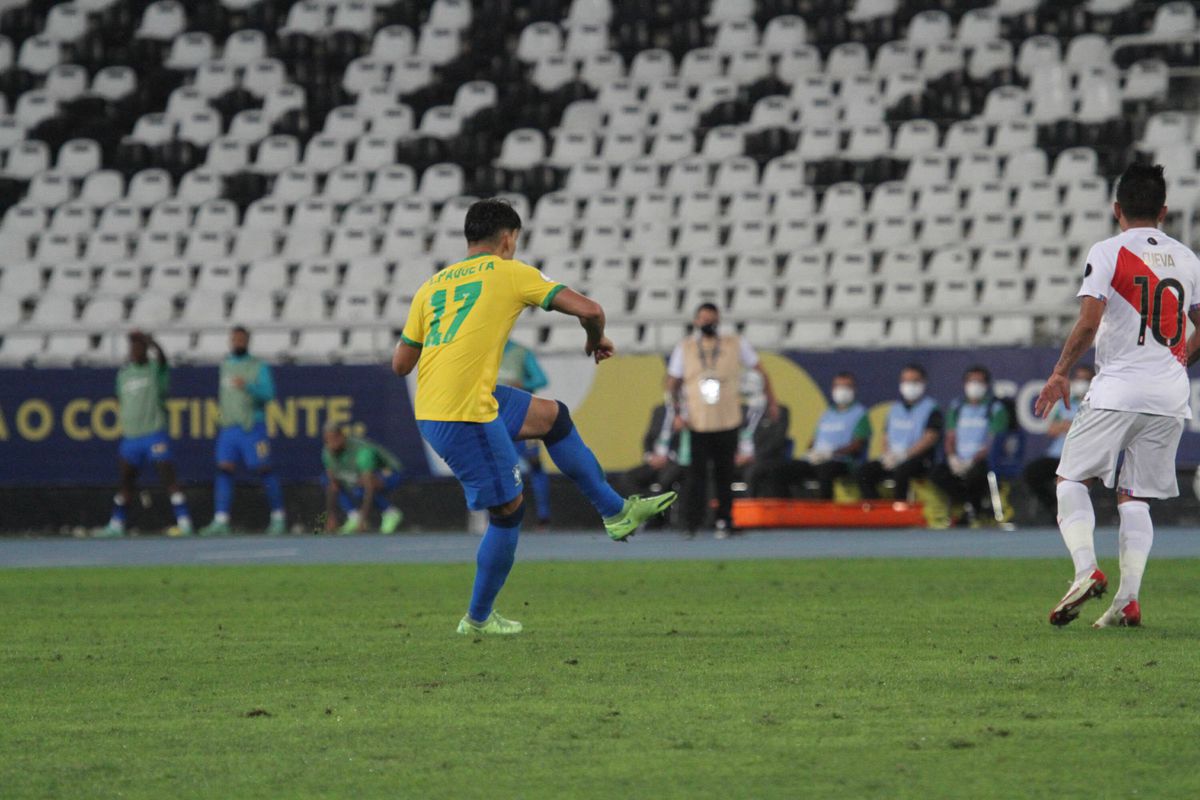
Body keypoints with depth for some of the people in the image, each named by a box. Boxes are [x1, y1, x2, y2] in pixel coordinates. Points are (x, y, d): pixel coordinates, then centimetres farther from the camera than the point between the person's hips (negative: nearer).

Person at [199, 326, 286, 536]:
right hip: (228, 428, 5)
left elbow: (268, 393, -15)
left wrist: (247, 386, -27)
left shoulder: (259, 367, -1)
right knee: (224, 471, -7)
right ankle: (220, 522, -12)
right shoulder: (225, 365, 16)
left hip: (252, 427, -5)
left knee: (264, 471, -3)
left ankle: (278, 518, 10)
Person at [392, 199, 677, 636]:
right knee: (509, 509, 7)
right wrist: (596, 339, 18)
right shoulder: (510, 273, 1)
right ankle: (478, 620, 18)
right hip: (466, 414, -7)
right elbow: (588, 309, -4)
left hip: (429, 409, 7)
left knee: (553, 416, 22)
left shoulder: (432, 285, 16)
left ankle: (616, 511, 30)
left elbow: (400, 364, 15)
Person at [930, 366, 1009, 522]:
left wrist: (973, 461, -19)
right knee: (937, 474, -24)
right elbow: (950, 439, 12)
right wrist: (953, 458, -9)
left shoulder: (996, 409, 1)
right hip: (959, 461, 4)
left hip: (983, 462, -4)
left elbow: (993, 444, -7)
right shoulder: (957, 408, 16)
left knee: (973, 475, -38)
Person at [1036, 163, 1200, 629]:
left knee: (1071, 478, 6)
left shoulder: (1108, 253, -3)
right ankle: (1128, 599, -4)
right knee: (1135, 498, 9)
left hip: (1118, 390, -4)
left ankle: (1086, 570, -15)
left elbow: (1089, 322, -12)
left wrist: (1060, 373, -3)